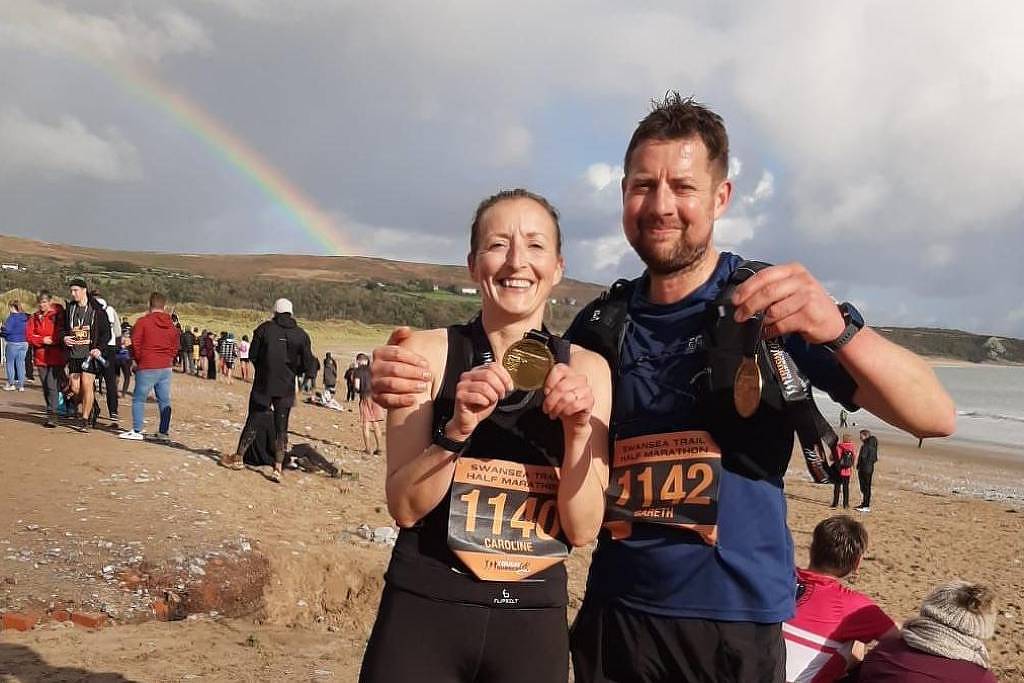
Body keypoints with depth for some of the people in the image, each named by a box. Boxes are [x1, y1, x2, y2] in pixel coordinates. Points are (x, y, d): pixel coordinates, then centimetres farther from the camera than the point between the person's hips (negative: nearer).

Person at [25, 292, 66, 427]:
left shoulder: (58, 315, -3)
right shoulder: (34, 318, 12)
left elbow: (63, 332, -7)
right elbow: (29, 336, 5)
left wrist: (52, 340, -15)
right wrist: (42, 340, -11)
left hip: (55, 356, -6)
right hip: (41, 356, 6)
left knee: (52, 386, -13)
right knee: (46, 387, 11)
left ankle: (52, 415, -12)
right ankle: (51, 413, 21)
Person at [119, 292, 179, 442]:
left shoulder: (143, 322, -7)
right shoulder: (171, 324, 8)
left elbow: (135, 344, -6)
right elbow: (176, 346, 13)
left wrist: (138, 360, 8)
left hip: (147, 368, -5)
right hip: (166, 367, 5)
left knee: (139, 399, 4)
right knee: (164, 400, 9)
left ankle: (137, 431, 2)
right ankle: (164, 432, 12)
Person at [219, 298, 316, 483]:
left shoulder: (265, 329, -5)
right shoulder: (301, 335, -2)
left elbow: (252, 355, -1)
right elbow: (308, 365, -1)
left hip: (263, 384, -1)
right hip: (286, 387, 1)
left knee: (253, 421, 11)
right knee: (281, 427, 7)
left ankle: (239, 457, 23)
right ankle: (278, 468, 4)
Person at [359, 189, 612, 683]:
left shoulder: (586, 370, -3)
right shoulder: (429, 352, -7)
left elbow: (582, 529, -5)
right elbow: (405, 507, -8)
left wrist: (578, 430, -19)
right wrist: (456, 429, -23)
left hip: (534, 622, 2)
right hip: (423, 611, -1)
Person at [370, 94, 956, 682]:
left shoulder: (772, 304, -9)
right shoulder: (604, 322, 3)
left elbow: (935, 417, -16)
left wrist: (839, 328, -36)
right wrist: (418, 384, -10)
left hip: (737, 623, -3)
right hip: (612, 611, 3)